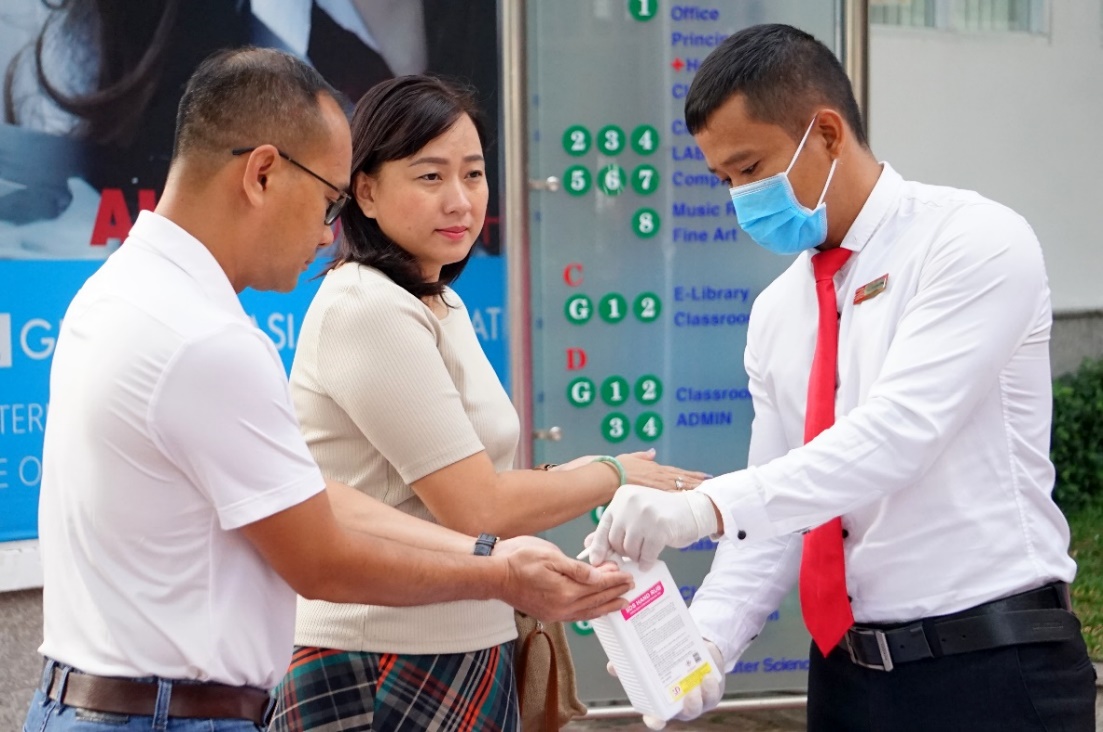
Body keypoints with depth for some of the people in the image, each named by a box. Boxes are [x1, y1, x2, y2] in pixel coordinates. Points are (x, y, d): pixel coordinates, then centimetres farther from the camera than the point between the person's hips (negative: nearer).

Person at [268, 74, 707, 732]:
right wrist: (616, 475, -7)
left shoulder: (438, 303, 12)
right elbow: (478, 509, -19)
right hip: (388, 675, -9)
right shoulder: (368, 309, -17)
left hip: (463, 654, 9)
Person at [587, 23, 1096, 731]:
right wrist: (701, 645, -8)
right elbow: (773, 512, 8)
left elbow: (899, 431, -24)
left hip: (995, 670, -6)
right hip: (845, 671, 6)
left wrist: (708, 507, -33)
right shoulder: (777, 311, 10)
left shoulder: (977, 243, -10)